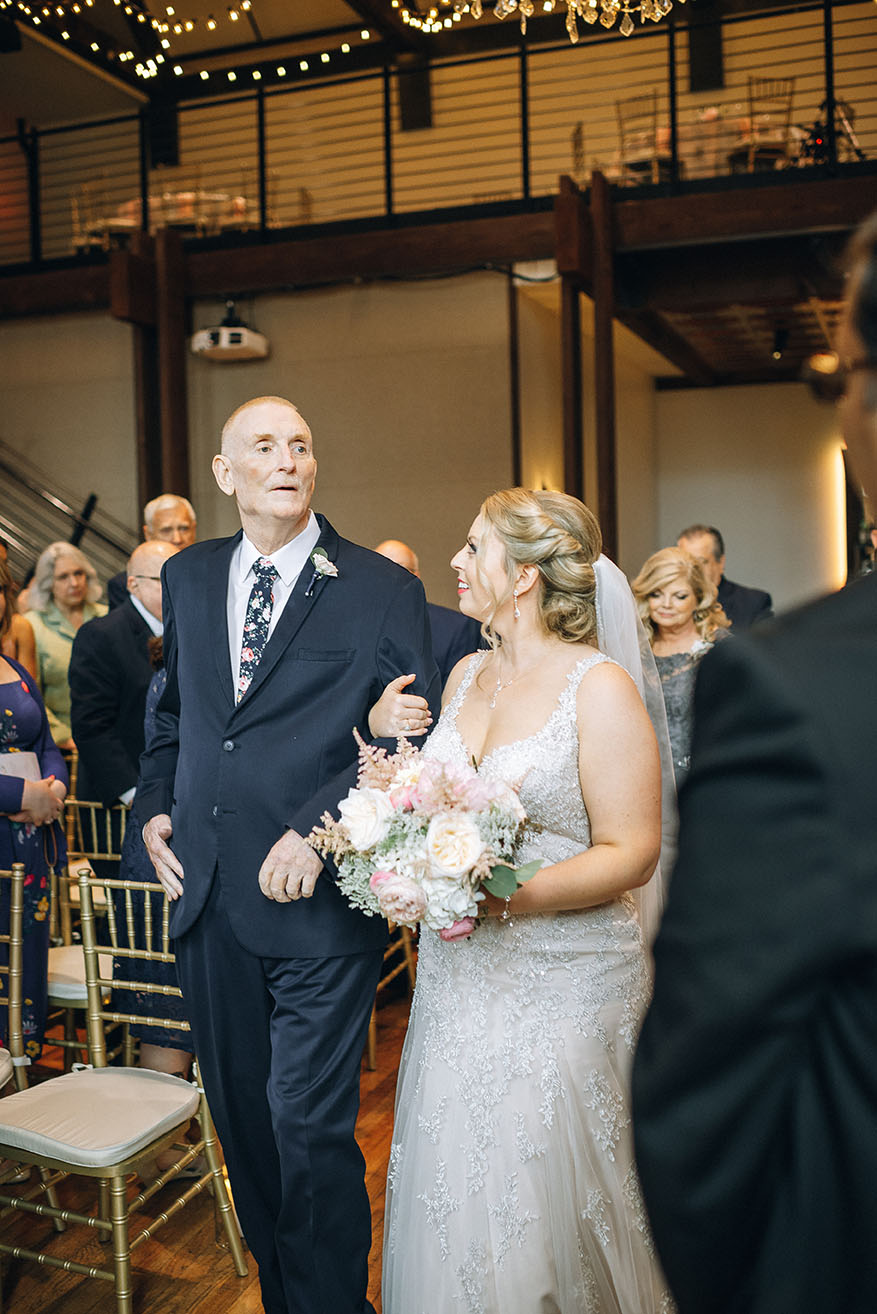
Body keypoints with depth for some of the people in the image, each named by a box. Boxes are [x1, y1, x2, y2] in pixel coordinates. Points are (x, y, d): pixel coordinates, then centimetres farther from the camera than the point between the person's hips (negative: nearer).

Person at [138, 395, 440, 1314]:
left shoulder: (381, 589, -4)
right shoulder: (188, 578, 12)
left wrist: (317, 831, -16)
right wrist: (155, 805, 8)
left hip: (318, 899, -5)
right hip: (208, 896, 5)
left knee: (308, 1125, -1)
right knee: (241, 1119, 17)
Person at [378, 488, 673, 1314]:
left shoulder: (600, 689, -13)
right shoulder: (466, 675, 7)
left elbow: (631, 854, -15)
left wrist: (505, 900, -26)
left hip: (561, 984, -6)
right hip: (458, 976, 6)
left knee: (545, 1204, 8)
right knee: (452, 1199, 15)